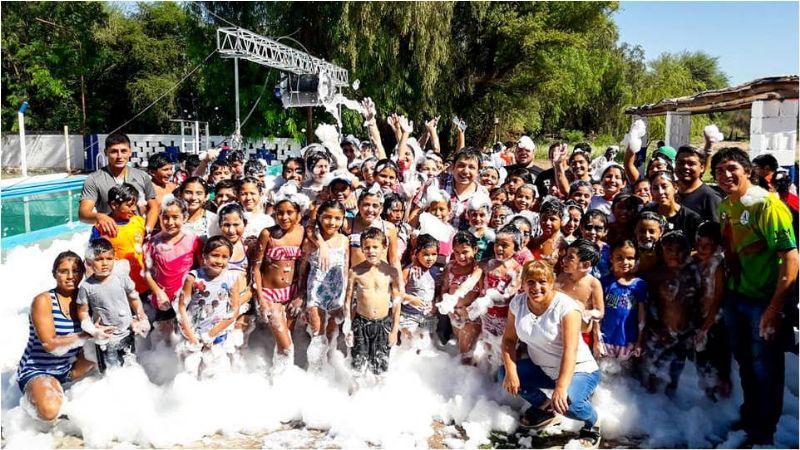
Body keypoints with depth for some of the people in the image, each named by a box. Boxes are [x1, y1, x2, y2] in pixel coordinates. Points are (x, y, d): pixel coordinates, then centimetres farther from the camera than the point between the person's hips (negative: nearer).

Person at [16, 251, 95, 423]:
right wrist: (88, 334, -28)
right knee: (50, 411, -32)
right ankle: (33, 396, 2)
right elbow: (50, 344, -22)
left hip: (68, 368, 6)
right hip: (37, 371, -5)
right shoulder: (43, 300, -16)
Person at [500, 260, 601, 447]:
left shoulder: (565, 307, -23)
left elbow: (570, 351, -30)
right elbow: (509, 339, -4)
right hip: (544, 369, 6)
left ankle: (591, 424, 5)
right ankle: (541, 404, 17)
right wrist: (511, 371, -21)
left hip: (579, 371, -6)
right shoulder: (518, 302, -7)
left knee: (567, 402, -34)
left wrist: (561, 388, -40)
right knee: (504, 374, -10)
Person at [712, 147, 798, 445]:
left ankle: (763, 432, 25)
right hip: (735, 295, 7)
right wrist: (724, 293, 10)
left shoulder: (766, 204, -19)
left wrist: (775, 306, -25)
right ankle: (749, 415, 42)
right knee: (743, 360, 21)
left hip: (763, 299, -7)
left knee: (765, 365, 7)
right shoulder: (725, 205, 3)